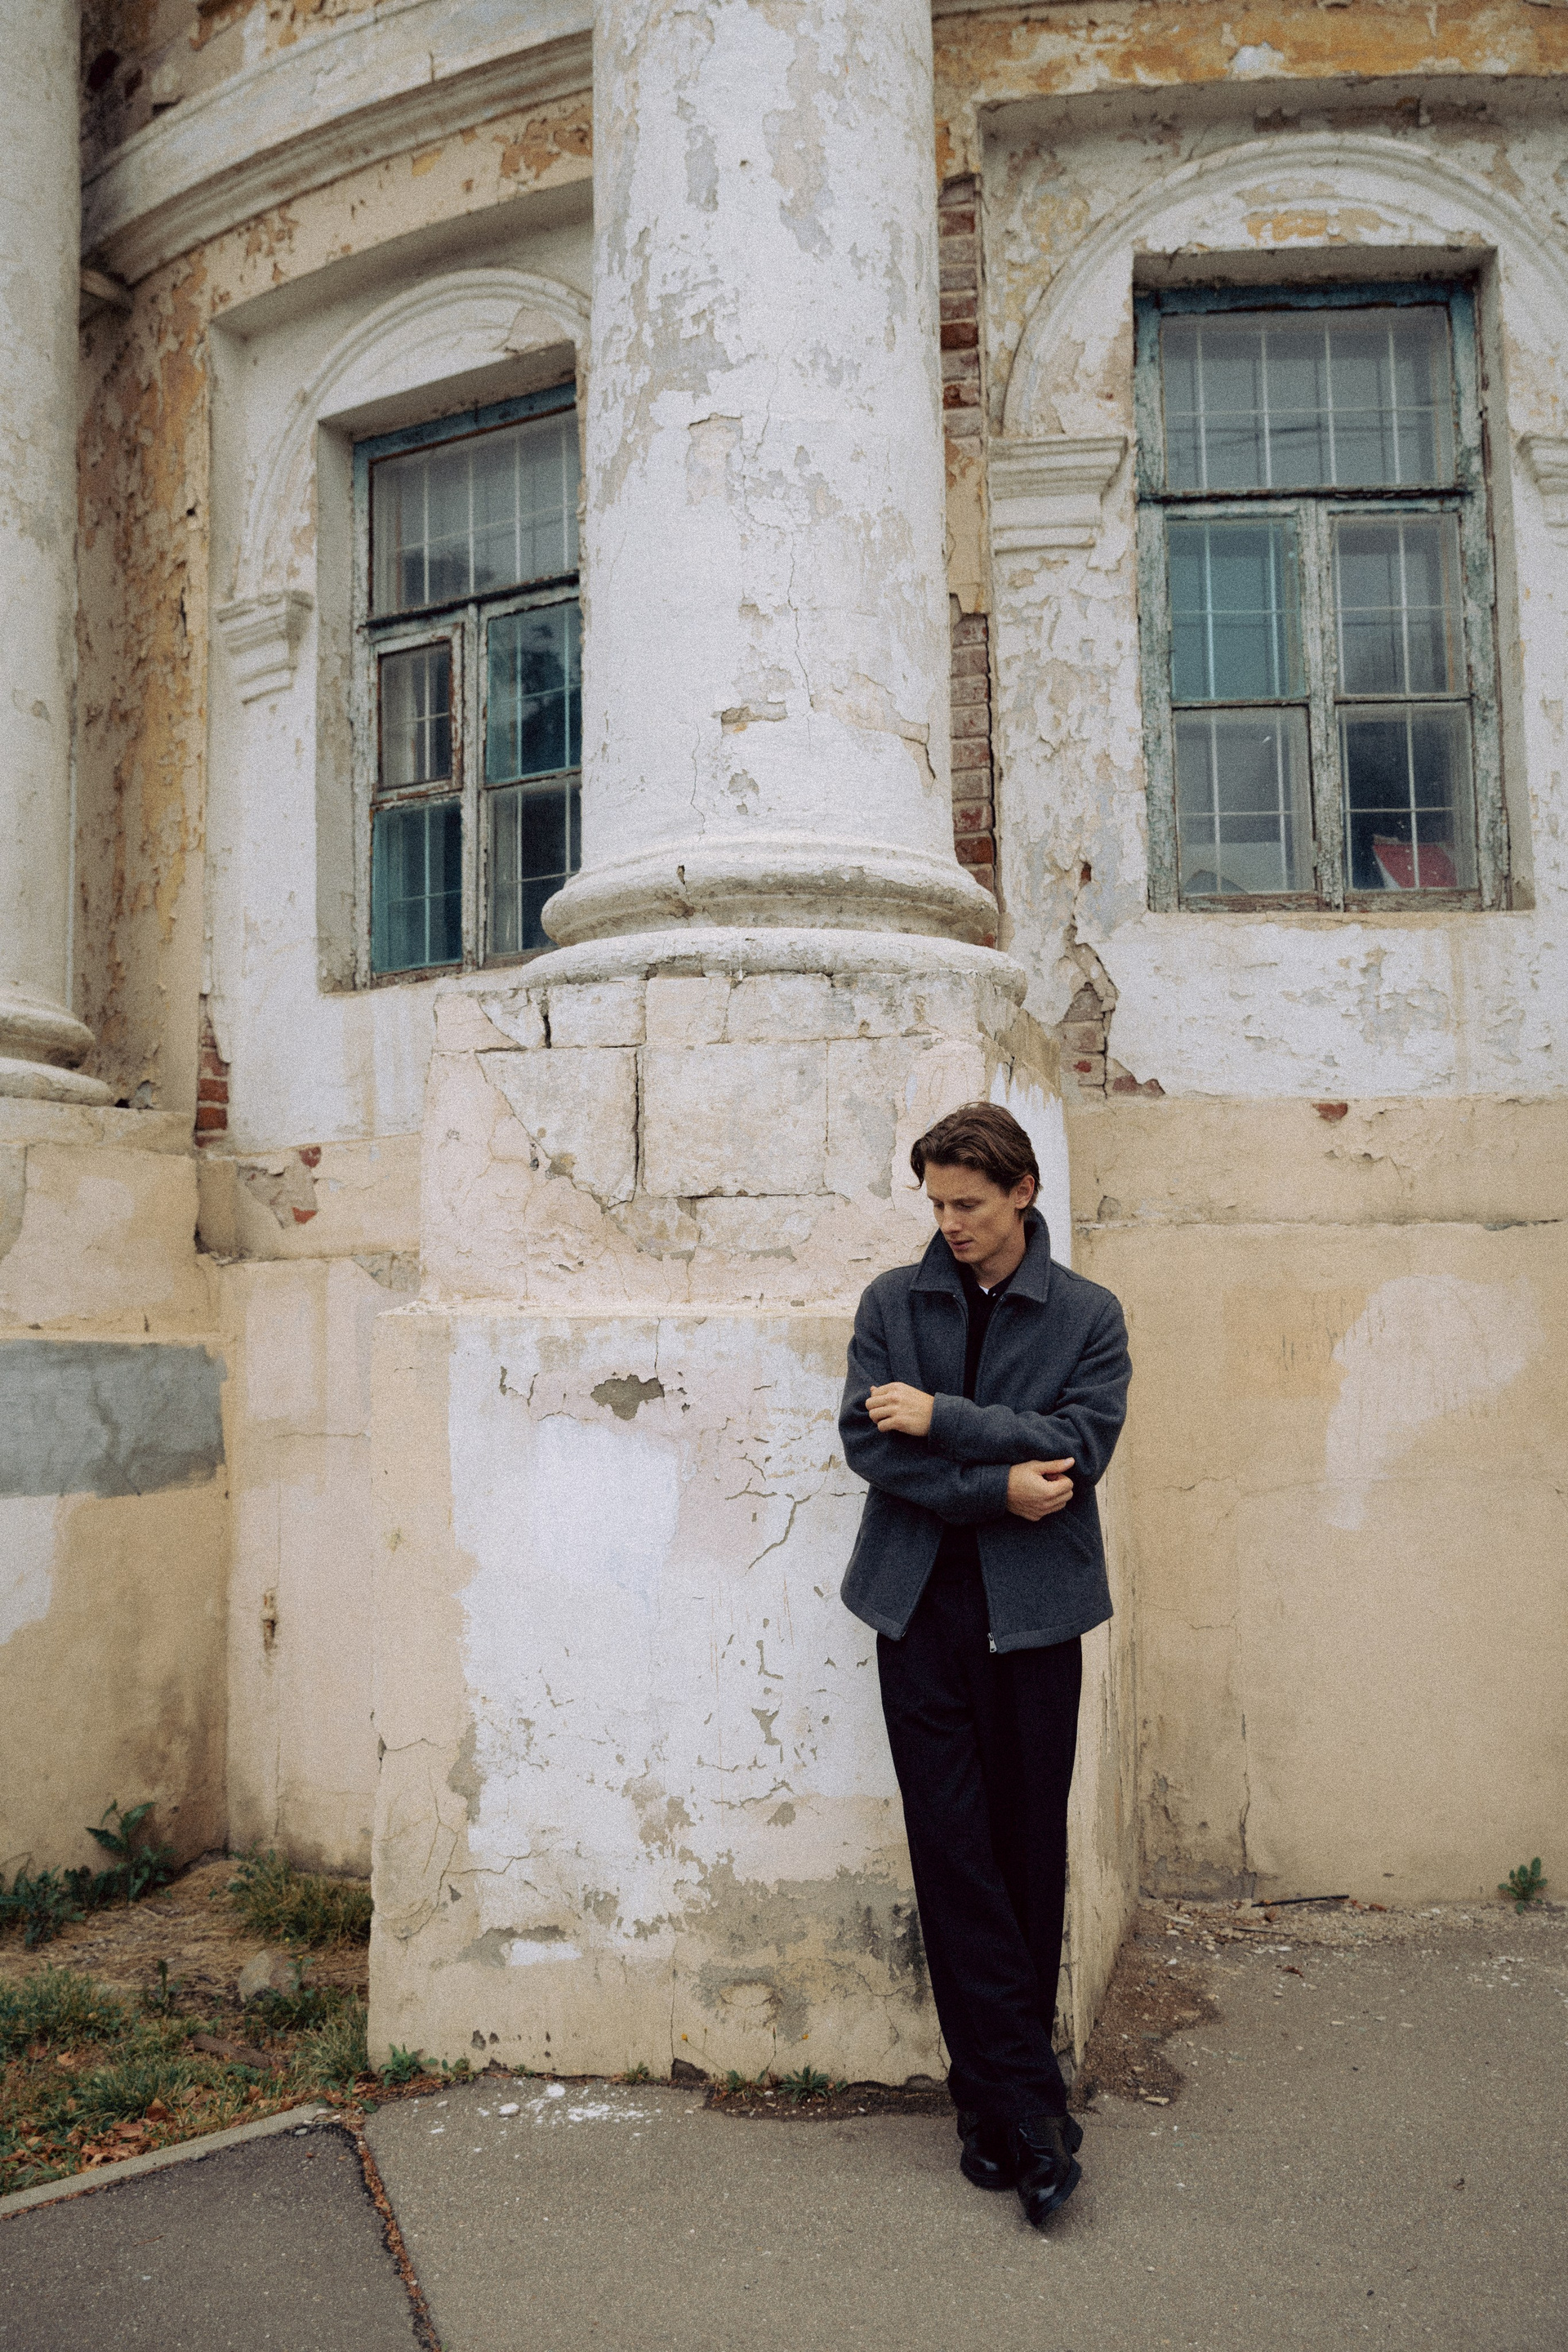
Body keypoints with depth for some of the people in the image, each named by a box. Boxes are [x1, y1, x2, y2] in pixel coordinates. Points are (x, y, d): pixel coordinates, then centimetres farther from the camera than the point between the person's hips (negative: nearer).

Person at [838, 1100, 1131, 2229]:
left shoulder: (1088, 1315, 2)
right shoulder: (894, 1301, 6)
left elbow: (1080, 1445, -10)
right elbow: (867, 1436, -4)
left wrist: (942, 1419, -14)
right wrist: (995, 1484, -13)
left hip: (1033, 1608, 0)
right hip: (921, 1605, 1)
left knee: (1029, 1851, 7)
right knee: (951, 1849, -1)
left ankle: (994, 2092, 25)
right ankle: (1028, 2101, 9)